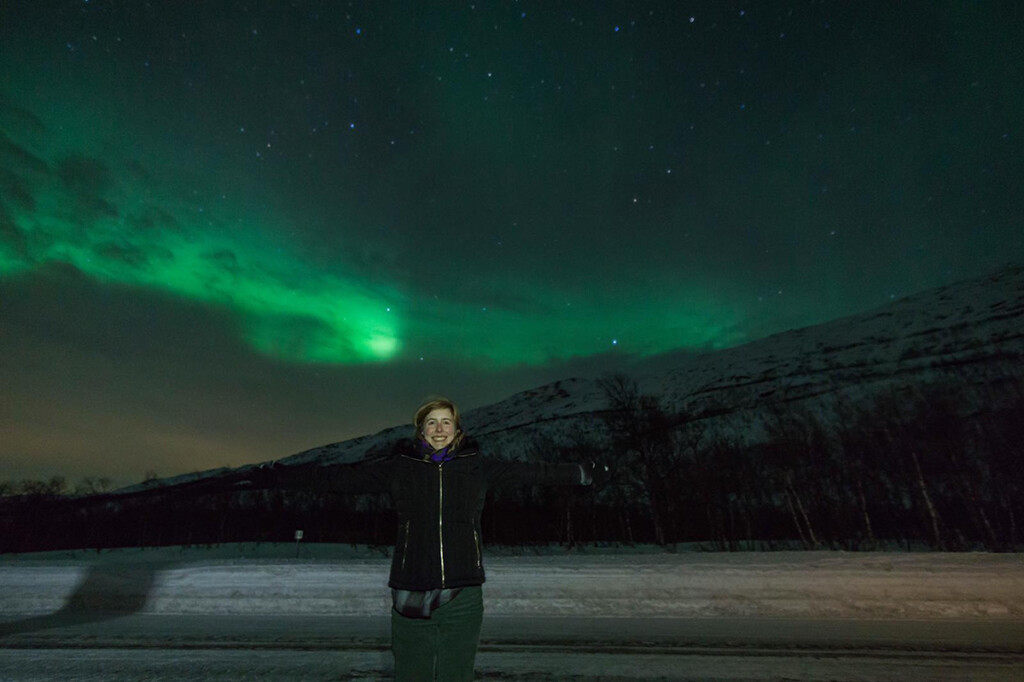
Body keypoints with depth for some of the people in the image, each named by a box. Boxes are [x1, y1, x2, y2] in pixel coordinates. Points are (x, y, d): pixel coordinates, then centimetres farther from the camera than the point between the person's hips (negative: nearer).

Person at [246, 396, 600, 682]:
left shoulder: (477, 465, 3)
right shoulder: (398, 467, 1)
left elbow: (530, 472, 7)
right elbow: (337, 476, 2)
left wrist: (584, 473, 11)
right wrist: (273, 476, -1)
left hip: (463, 597, 0)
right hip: (411, 597, 0)